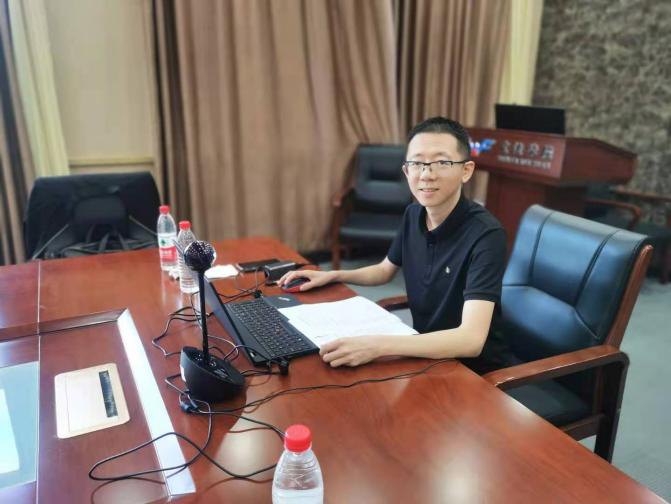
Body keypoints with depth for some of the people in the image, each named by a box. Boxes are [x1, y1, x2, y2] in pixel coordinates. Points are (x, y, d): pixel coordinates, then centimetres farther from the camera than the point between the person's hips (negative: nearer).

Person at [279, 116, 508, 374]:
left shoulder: (485, 235, -25)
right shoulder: (414, 214, -3)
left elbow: (471, 340, -34)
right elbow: (385, 270, 16)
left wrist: (377, 346, -42)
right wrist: (332, 275, 2)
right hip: (426, 350, 6)